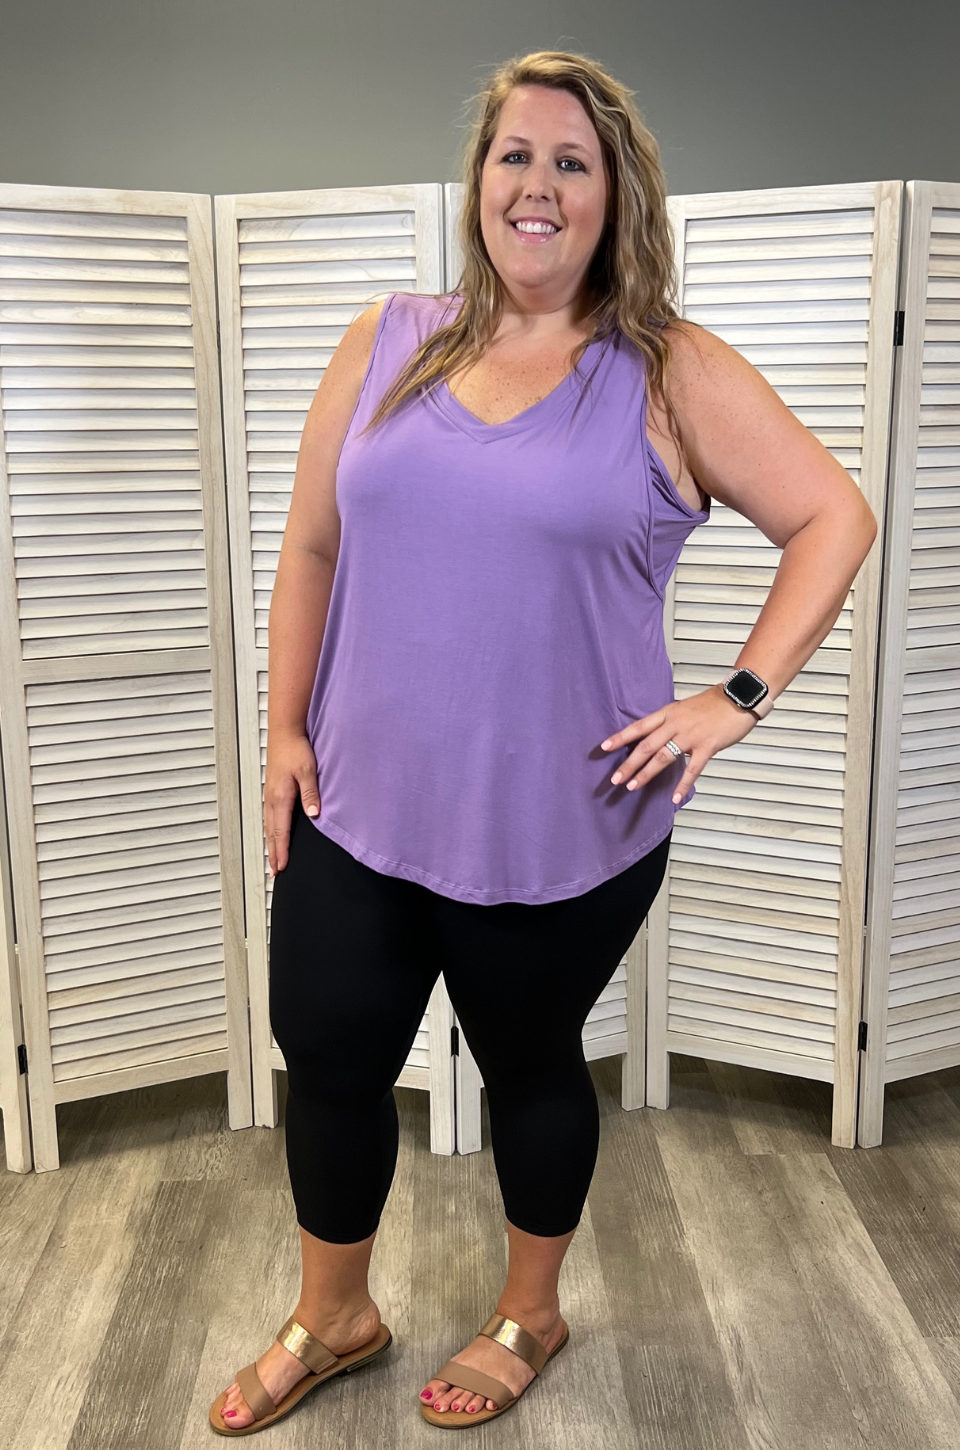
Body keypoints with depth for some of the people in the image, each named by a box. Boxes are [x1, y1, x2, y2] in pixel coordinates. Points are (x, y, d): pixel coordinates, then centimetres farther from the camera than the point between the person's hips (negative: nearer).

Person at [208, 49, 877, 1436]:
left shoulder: (673, 375, -5)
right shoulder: (389, 342, 4)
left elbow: (835, 517, -5)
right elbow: (311, 548, 7)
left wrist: (737, 697, -13)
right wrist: (286, 731, 3)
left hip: (559, 827, -3)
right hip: (359, 806, 4)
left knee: (529, 1062, 16)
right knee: (326, 1057, 12)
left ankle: (529, 1315, 44)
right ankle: (332, 1315, 41)